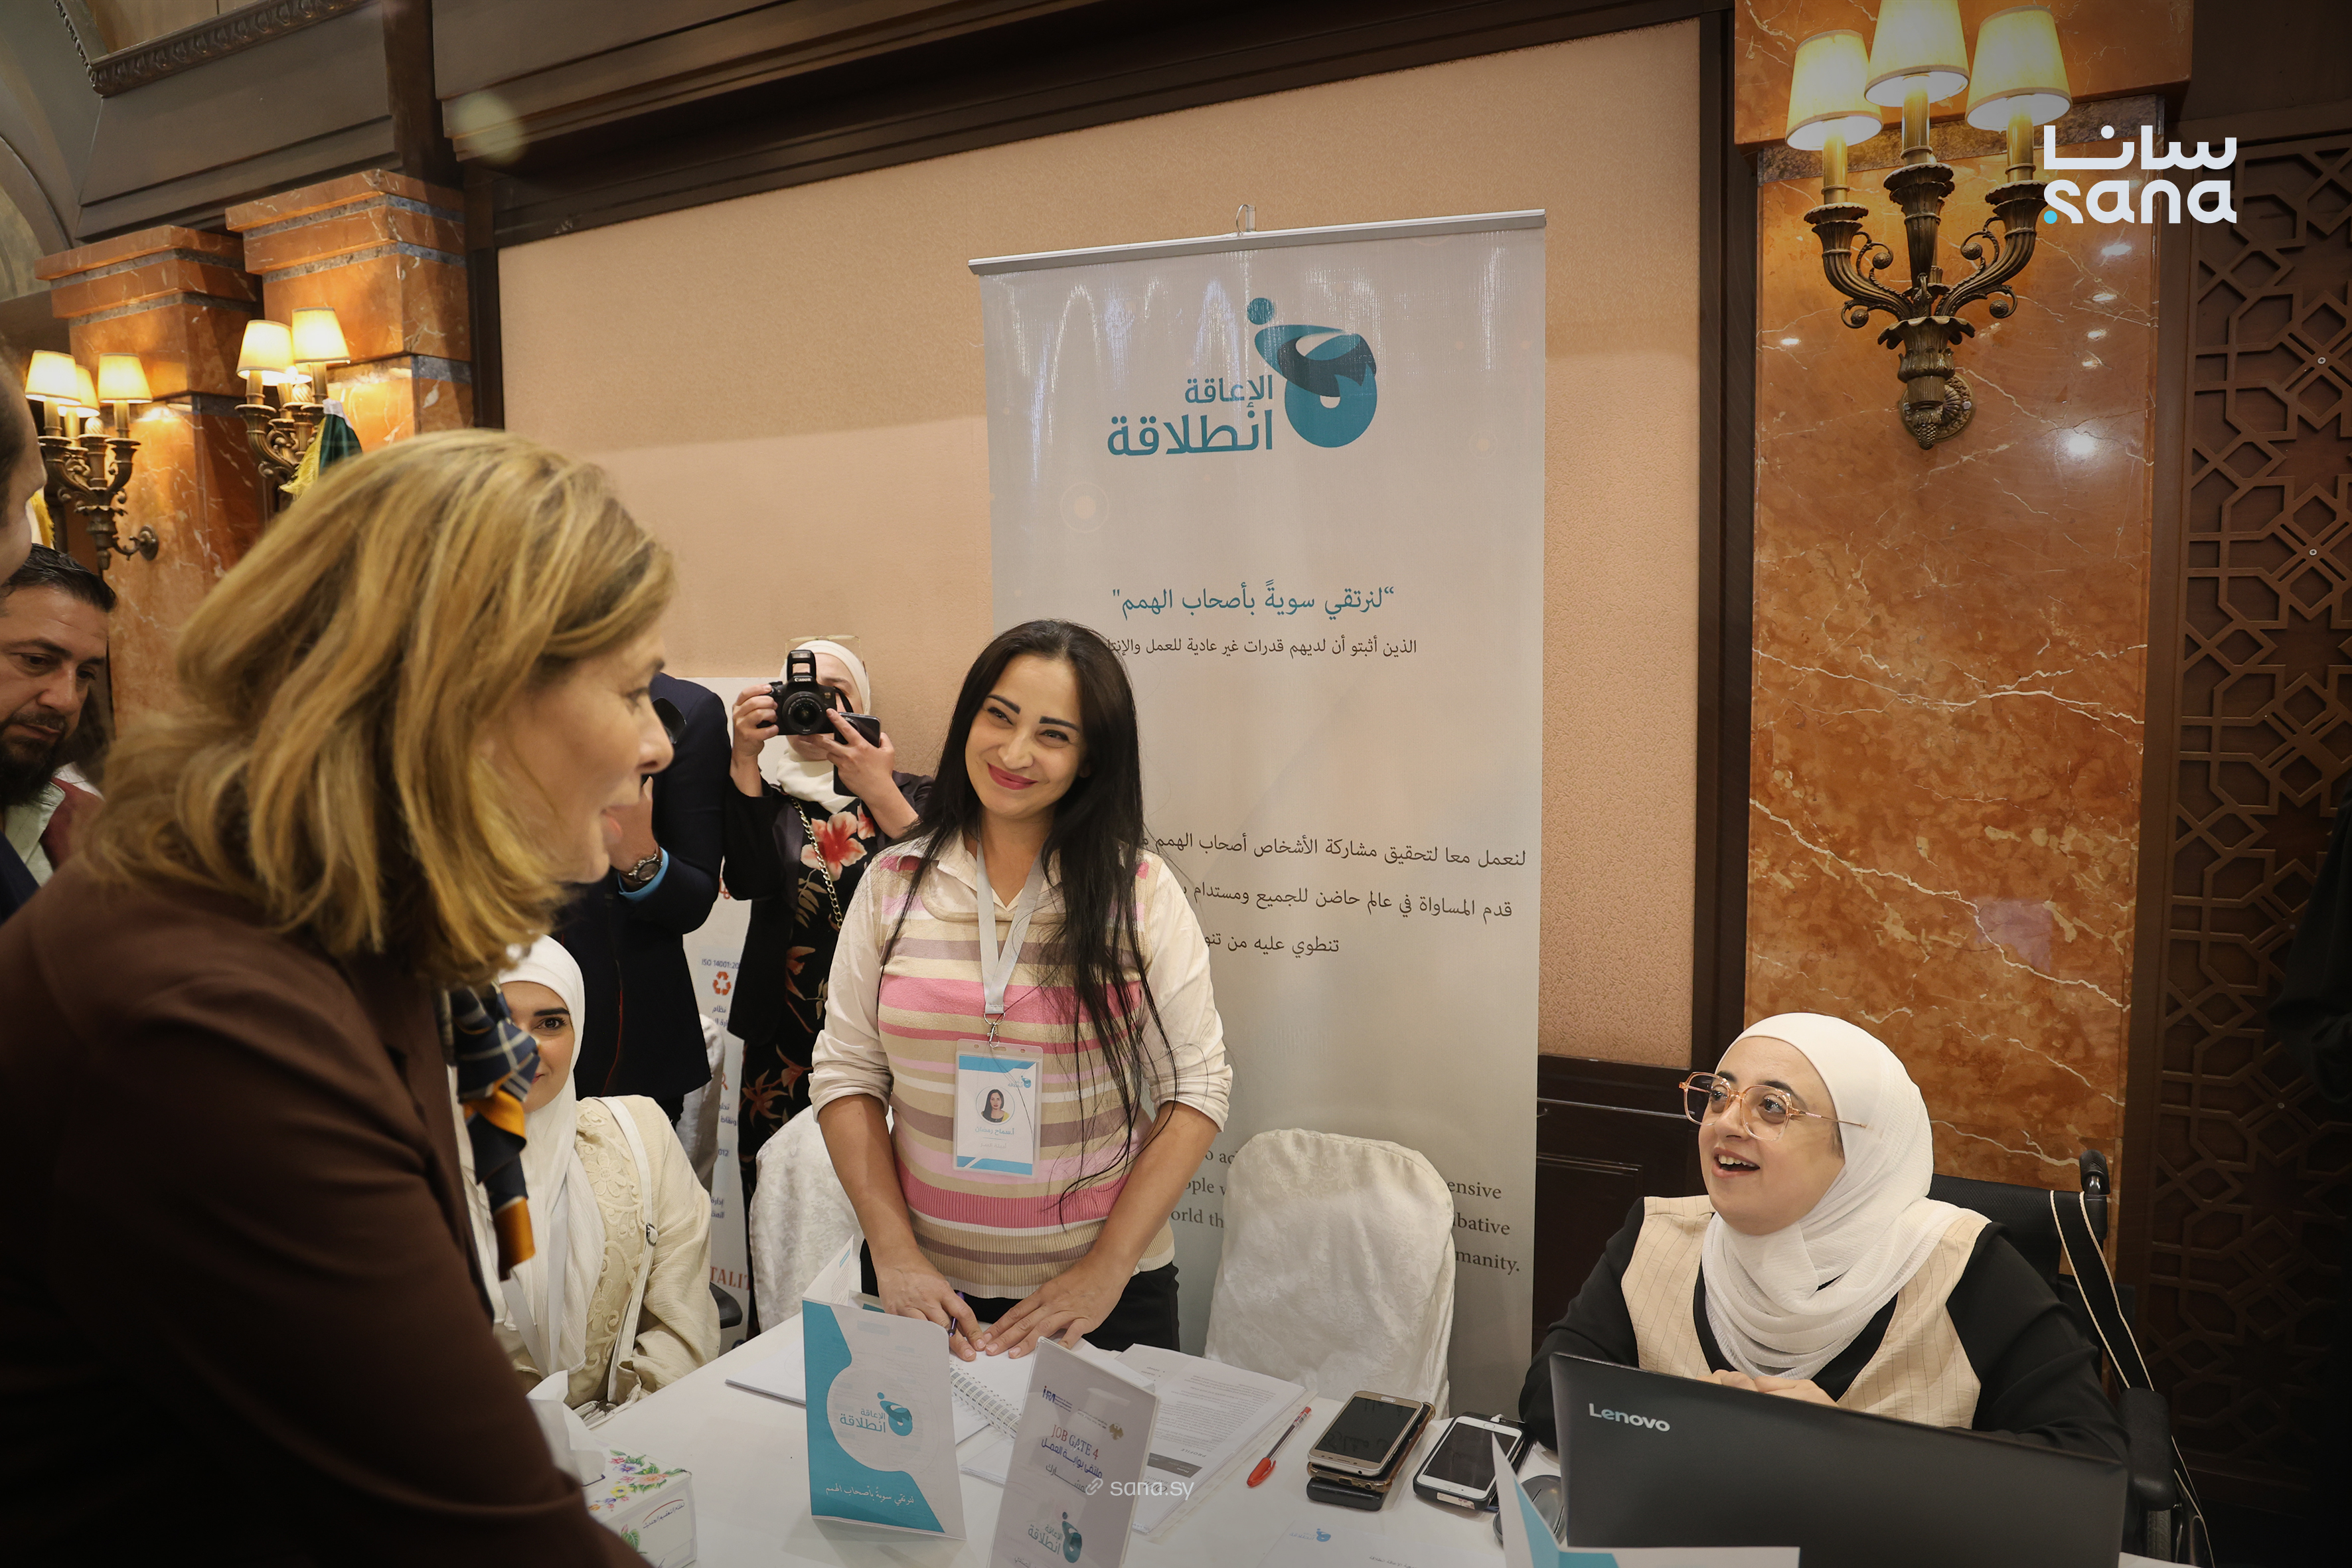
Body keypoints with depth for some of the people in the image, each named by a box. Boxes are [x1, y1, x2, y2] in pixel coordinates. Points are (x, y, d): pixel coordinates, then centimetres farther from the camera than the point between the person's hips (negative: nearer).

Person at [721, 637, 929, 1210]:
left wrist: (881, 795, -18)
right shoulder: (767, 801, 11)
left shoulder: (912, 796, 8)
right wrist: (745, 759, -17)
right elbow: (749, 880, -11)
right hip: (785, 1047, 1)